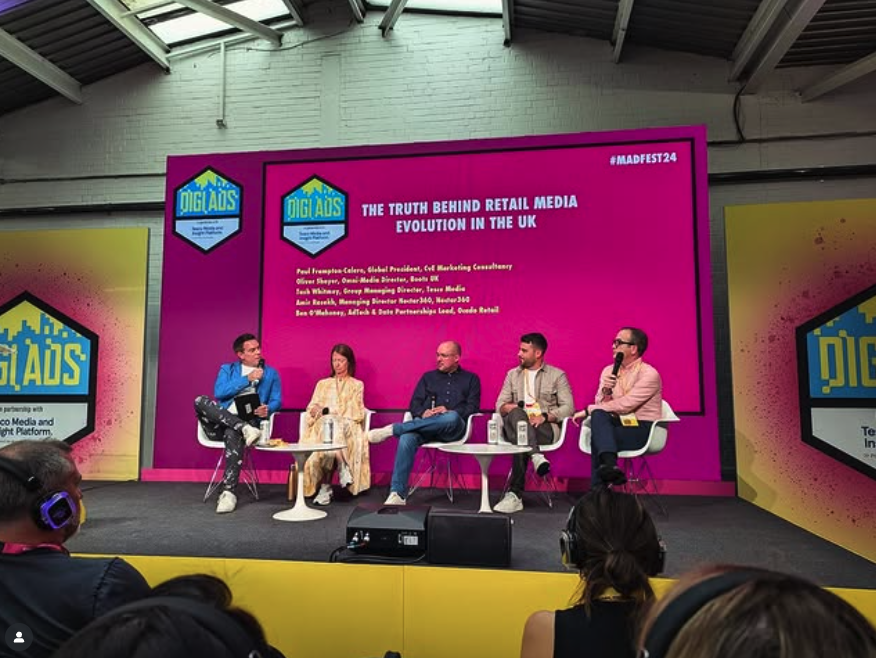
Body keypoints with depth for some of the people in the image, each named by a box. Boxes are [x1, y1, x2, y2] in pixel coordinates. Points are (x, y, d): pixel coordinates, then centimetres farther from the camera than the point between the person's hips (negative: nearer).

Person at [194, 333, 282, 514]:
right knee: (200, 401, -27)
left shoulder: (271, 373, 17)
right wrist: (247, 379, -5)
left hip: (248, 422, -2)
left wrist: (268, 409, -16)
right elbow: (219, 392, -1)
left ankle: (229, 493, -36)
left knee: (234, 434, -38)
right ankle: (245, 429, -35)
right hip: (219, 425, 2)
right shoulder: (227, 369, 18)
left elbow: (276, 401, 8)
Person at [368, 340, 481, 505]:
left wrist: (450, 411, -13)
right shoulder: (428, 377, 25)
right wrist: (423, 413, -9)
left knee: (451, 418, -40)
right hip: (425, 426, 2)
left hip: (453, 429, -2)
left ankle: (393, 429, -33)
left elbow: (472, 407, 5)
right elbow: (414, 404, 16)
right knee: (407, 438, -34)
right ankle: (397, 494, -36)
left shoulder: (471, 379, 19)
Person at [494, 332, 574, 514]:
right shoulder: (513, 374, 22)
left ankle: (515, 494, -37)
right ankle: (536, 456, -49)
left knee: (519, 437, -37)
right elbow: (500, 405, 14)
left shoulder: (557, 375, 11)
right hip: (514, 426, 2)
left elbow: (568, 407, 1)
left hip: (546, 429, -2)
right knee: (517, 415, -36)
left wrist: (545, 417, -17)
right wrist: (509, 408, -12)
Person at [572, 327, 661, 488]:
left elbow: (625, 404, -19)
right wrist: (605, 391, -16)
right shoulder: (608, 371, 9)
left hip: (643, 429, -5)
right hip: (617, 425, 5)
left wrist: (588, 410, -15)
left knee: (598, 438, -28)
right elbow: (601, 406, 6)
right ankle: (609, 465, -36)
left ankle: (598, 491, -22)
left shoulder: (649, 374, -10)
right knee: (598, 415, -29)